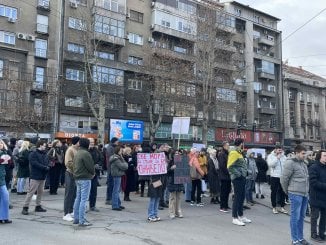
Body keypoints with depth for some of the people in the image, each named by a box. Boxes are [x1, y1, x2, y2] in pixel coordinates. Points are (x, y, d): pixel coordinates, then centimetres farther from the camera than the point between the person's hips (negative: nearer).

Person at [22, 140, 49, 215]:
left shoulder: (45, 154, 13)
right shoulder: (33, 154, -9)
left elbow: (48, 162, 14)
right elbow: (35, 163, -20)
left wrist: (48, 167, -9)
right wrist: (45, 167, -17)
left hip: (43, 176, 7)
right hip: (35, 176, -7)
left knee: (40, 192, 12)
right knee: (31, 192, -5)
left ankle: (38, 206, 22)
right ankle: (25, 207, 0)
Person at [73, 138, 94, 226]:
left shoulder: (77, 153, 13)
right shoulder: (86, 153, -16)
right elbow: (90, 166, -17)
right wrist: (93, 173, 5)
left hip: (77, 178, 9)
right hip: (85, 179, -9)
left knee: (78, 198, 15)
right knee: (83, 199, -6)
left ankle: (76, 218, 22)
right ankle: (82, 221, -4)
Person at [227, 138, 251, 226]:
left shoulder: (239, 153, 16)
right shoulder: (234, 153, -14)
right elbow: (230, 166, -20)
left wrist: (244, 173, 12)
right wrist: (238, 173, -18)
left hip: (242, 178, 10)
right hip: (237, 178, -10)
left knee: (242, 197, 16)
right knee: (237, 197, -5)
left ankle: (241, 216, 27)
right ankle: (235, 218, 2)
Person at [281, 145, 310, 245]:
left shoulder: (303, 163, 13)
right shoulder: (290, 163, -12)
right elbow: (283, 178, -10)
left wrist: (307, 190, 15)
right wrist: (287, 191, 0)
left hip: (305, 194, 8)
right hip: (295, 194, -8)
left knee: (301, 217, 16)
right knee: (295, 217, 1)